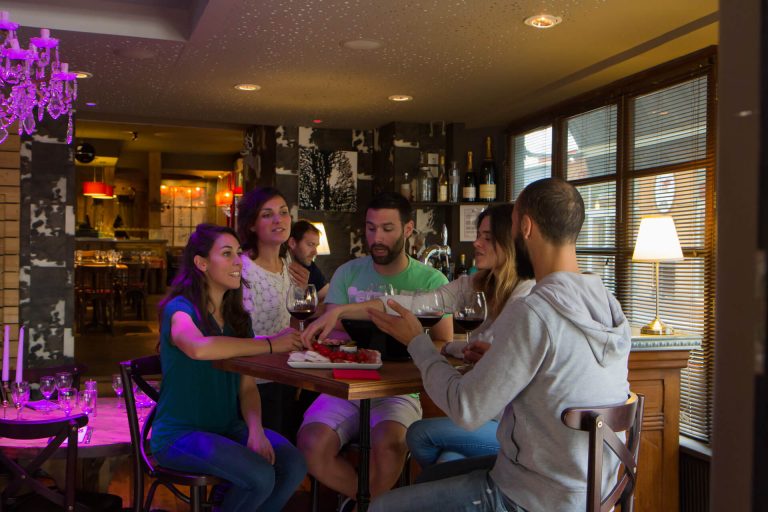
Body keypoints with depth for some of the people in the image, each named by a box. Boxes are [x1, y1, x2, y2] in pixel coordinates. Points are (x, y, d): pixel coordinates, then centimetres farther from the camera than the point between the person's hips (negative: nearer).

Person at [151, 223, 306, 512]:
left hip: (228, 428, 6)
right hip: (180, 434, -6)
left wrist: (256, 429, -14)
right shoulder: (180, 309, -10)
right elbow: (199, 348, -35)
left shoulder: (237, 316, 11)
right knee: (260, 476, -27)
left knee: (294, 465, -18)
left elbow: (247, 386, 5)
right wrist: (270, 344, -27)